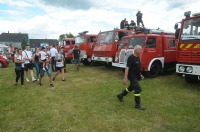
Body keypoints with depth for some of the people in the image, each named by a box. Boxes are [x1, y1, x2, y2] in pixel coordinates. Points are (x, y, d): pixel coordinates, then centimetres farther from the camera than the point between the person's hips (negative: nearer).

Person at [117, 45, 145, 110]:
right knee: (138, 89, -9)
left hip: (136, 76, 10)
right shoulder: (131, 57, -20)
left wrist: (140, 74, 18)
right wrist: (125, 78, -24)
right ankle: (137, 105, 5)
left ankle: (120, 95, 41)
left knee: (131, 87, 22)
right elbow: (127, 68, -22)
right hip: (132, 77, -10)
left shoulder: (138, 57, 8)